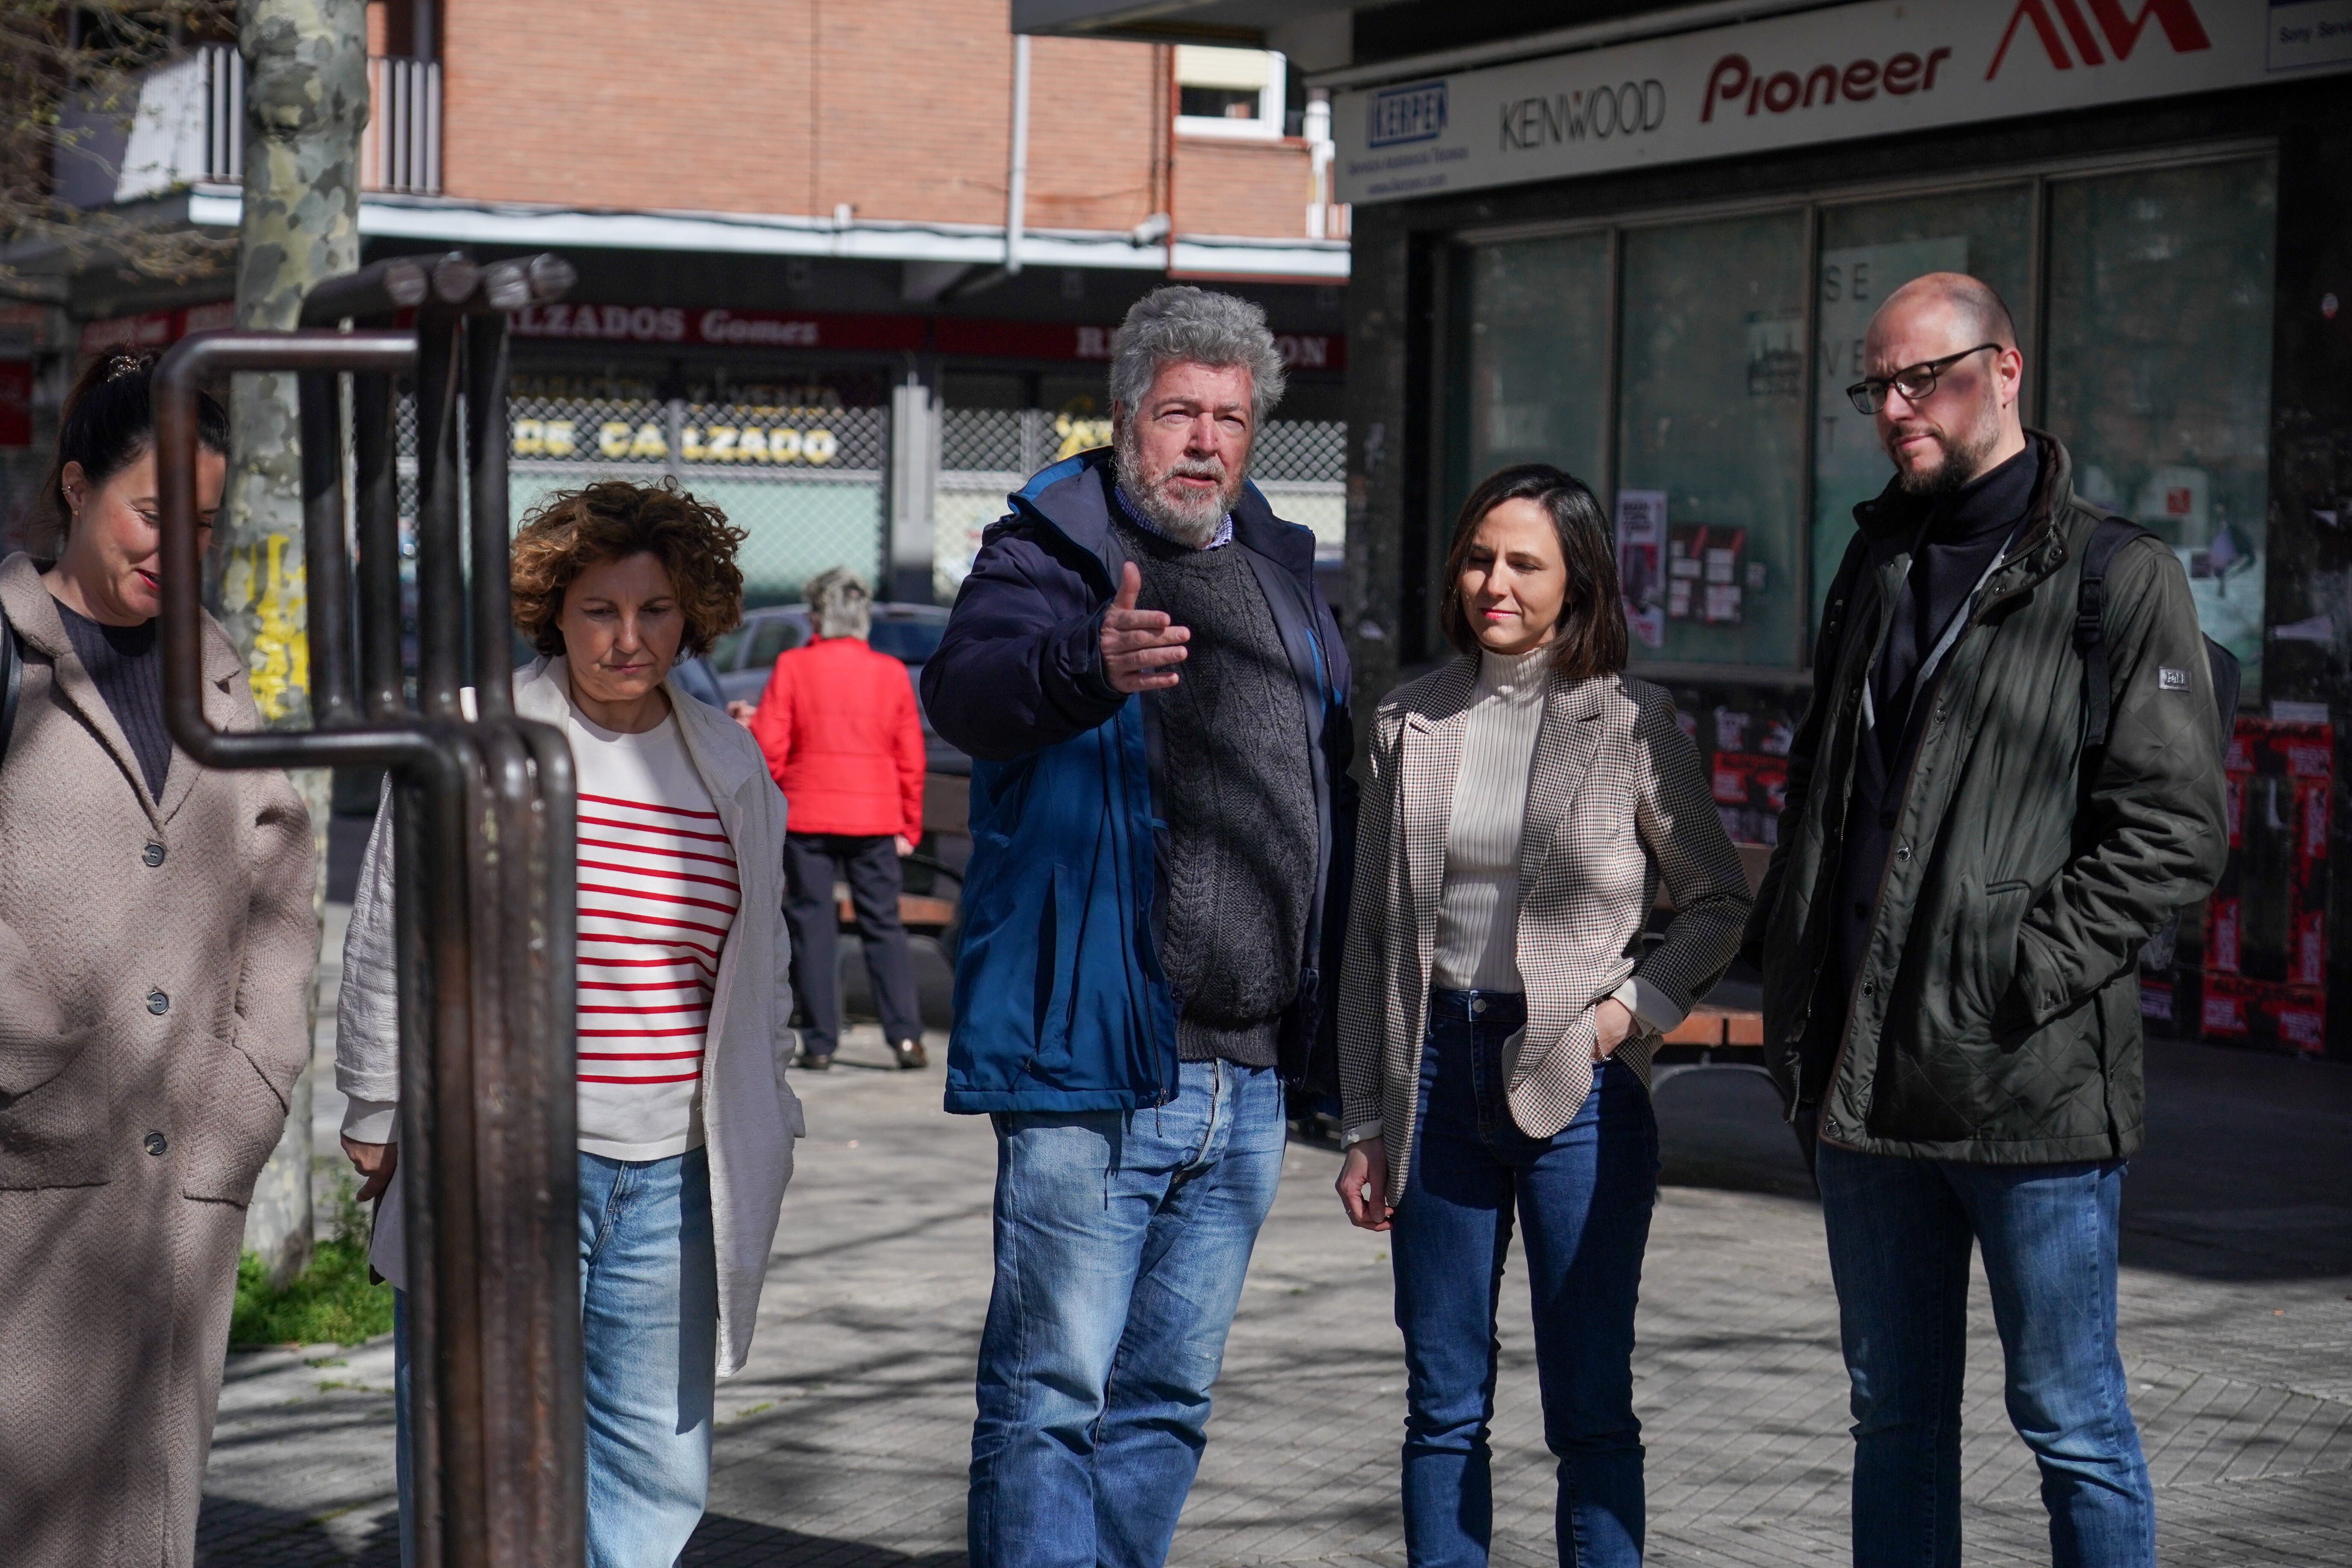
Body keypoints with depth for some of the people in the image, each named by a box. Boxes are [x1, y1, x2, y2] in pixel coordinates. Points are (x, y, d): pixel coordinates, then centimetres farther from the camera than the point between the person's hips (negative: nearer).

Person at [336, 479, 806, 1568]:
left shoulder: (732, 766, 10)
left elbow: (762, 965, 20)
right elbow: (390, 942, 4)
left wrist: (763, 1132, 19)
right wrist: (375, 1114, 5)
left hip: (676, 1179, 4)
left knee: (657, 1471, 5)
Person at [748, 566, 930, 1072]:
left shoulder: (793, 666, -5)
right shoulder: (891, 673, 2)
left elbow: (768, 745, -7)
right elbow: (911, 758, 5)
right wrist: (909, 826, 13)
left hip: (807, 818, -2)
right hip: (875, 820, 2)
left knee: (812, 926, 4)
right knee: (883, 925, 7)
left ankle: (820, 1043, 3)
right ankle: (906, 1034, -4)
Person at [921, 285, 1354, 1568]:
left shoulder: (1285, 578, 15)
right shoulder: (1048, 558, -4)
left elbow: (1327, 799, 23)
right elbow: (967, 684, -26)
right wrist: (1088, 667, -47)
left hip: (1246, 1079, 6)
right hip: (1087, 1070, -6)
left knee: (1167, 1401, 13)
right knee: (1052, 1396, -6)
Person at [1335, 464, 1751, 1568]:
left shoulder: (1630, 723, -2)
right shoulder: (1411, 725, 7)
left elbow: (1720, 901, 6)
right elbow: (1370, 935, 10)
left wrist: (1637, 1008, -9)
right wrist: (1364, 1123, 8)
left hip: (1577, 1084, -3)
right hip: (1438, 1071, 3)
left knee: (1590, 1405, 0)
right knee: (1444, 1405, 8)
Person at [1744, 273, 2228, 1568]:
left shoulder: (2116, 578, -5)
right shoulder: (1877, 563, 15)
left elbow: (2176, 827, -10)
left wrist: (2022, 975, -16)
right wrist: (1792, 973, 11)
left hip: (2030, 1086, -6)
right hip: (1863, 1080, 6)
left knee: (2069, 1425, 2)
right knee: (1895, 1418, 13)